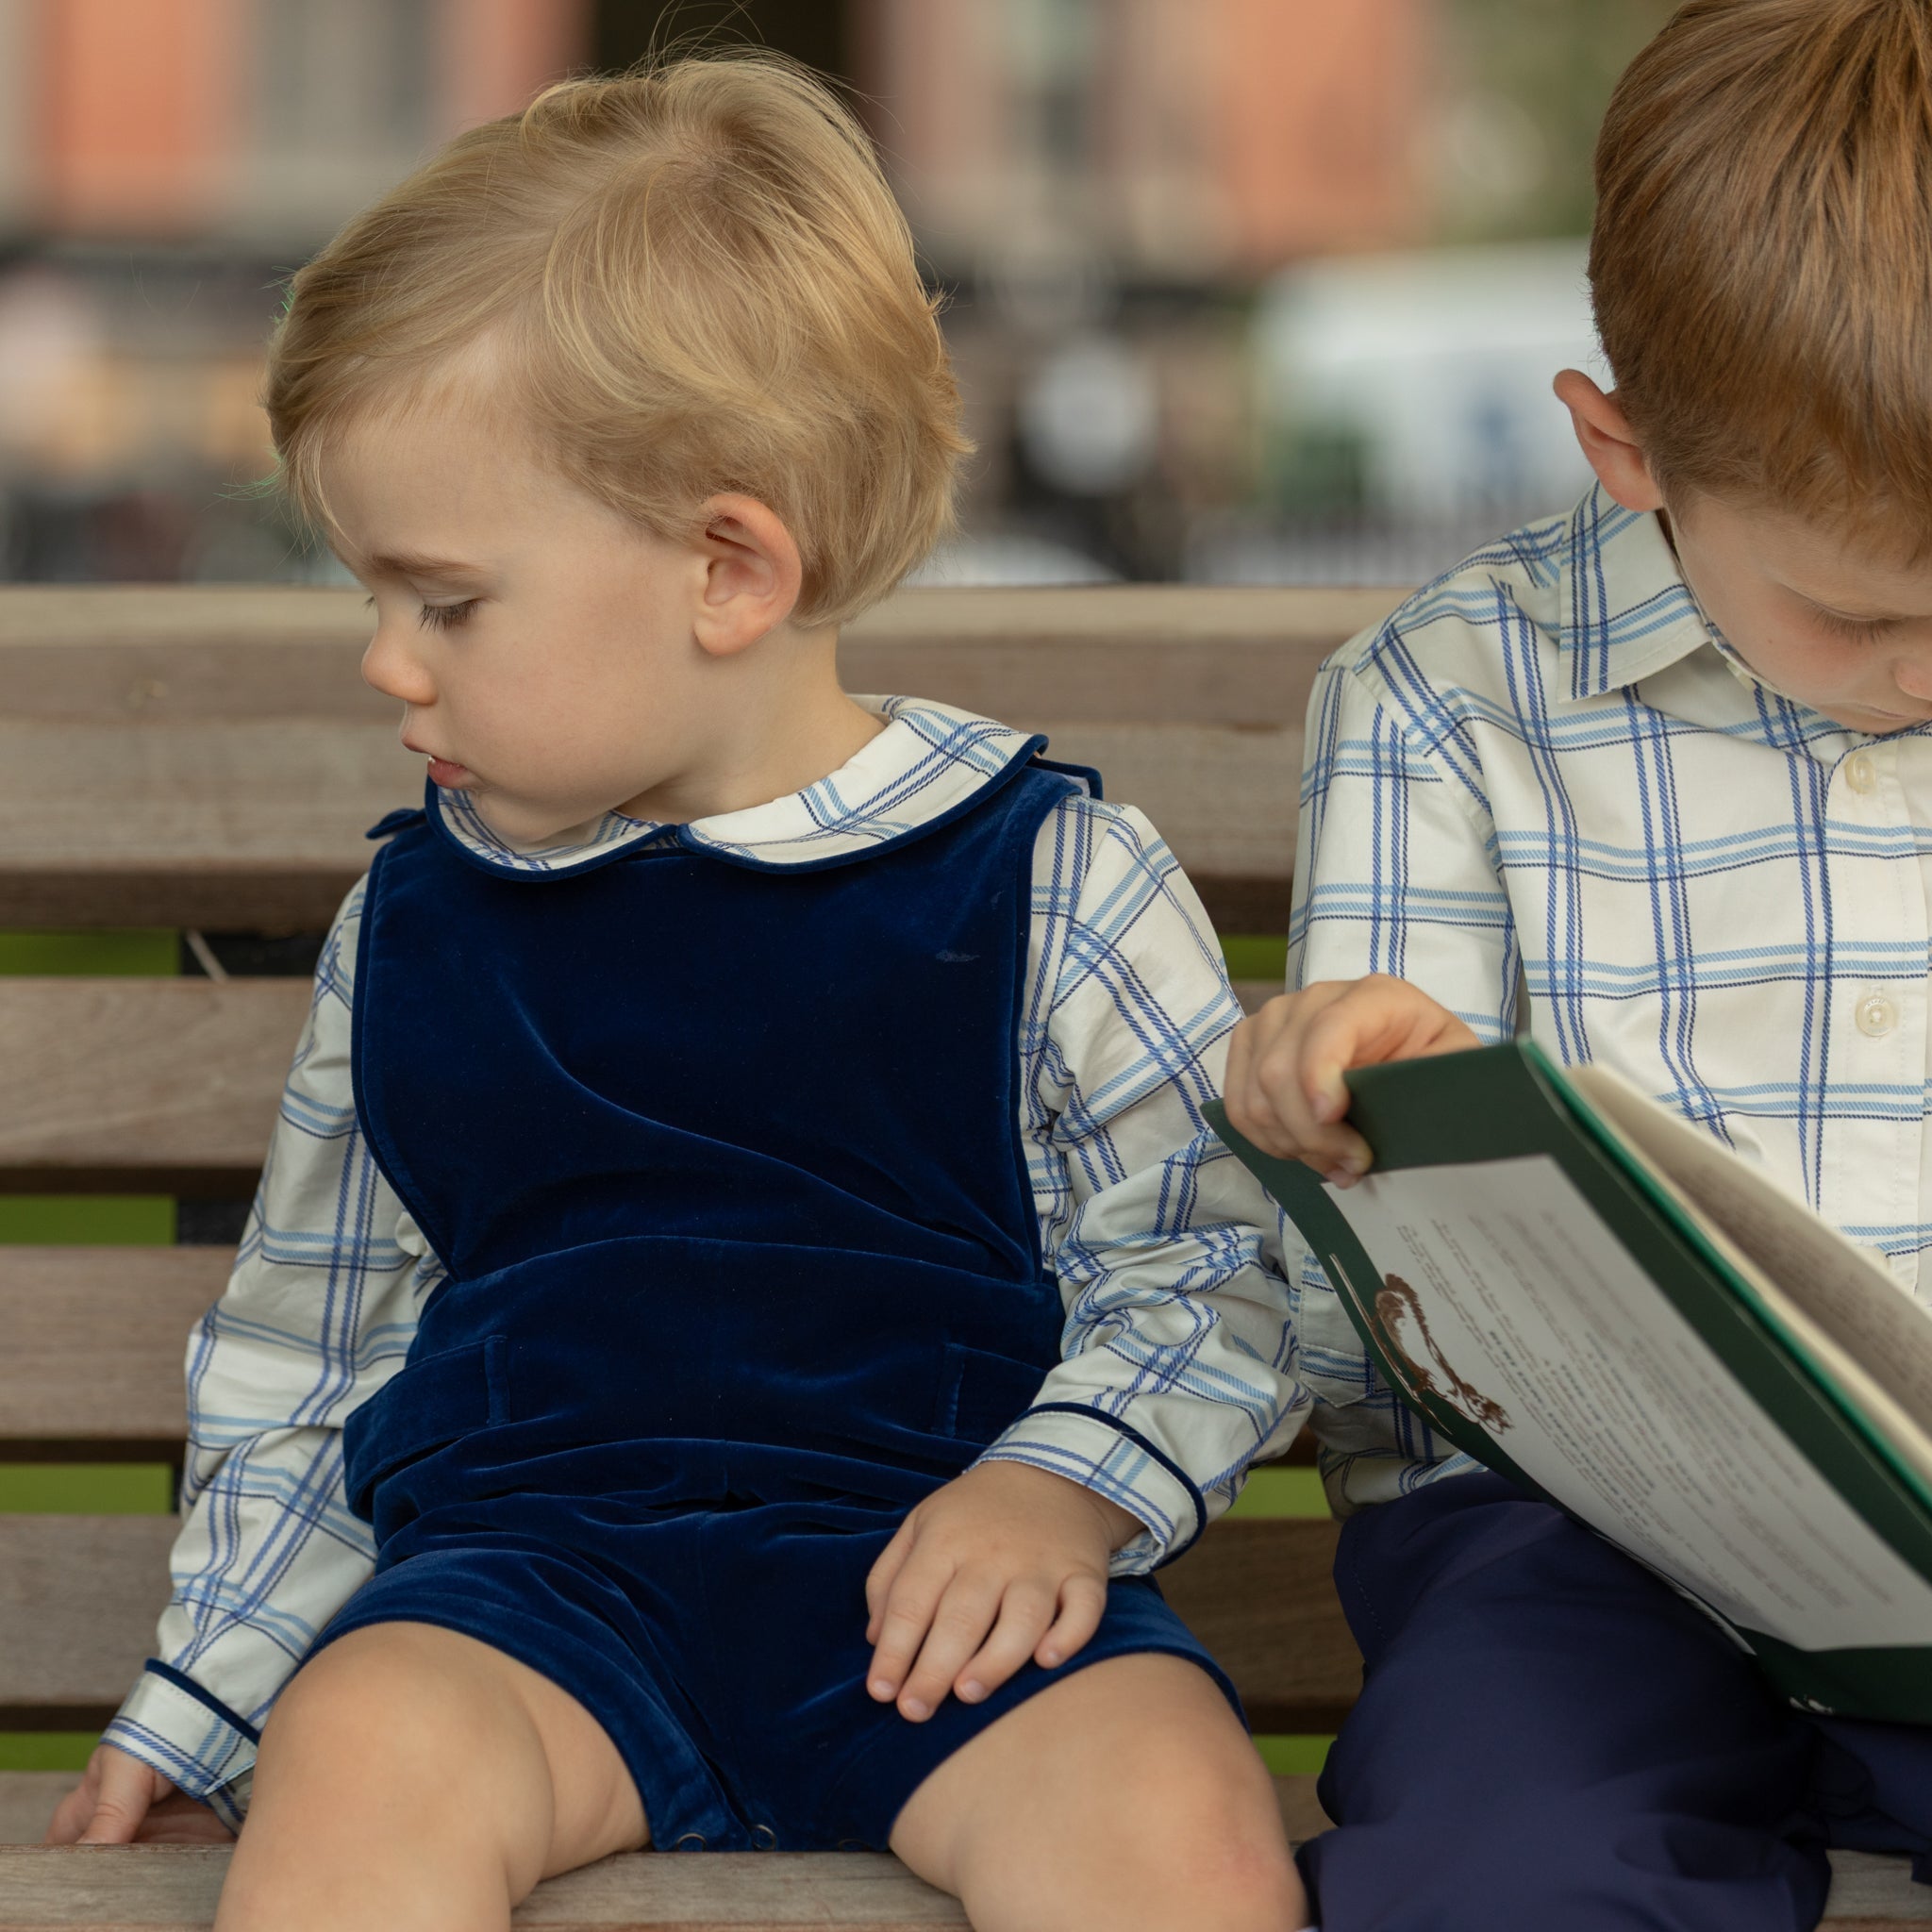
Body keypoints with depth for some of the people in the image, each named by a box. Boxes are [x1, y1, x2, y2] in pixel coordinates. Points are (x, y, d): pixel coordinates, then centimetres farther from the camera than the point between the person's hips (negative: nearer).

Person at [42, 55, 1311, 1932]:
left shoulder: (1054, 886, 5)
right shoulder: (410, 924, 16)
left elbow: (1213, 1274, 9)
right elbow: (308, 1354, 26)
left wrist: (1062, 1489, -11)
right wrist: (195, 1709, 23)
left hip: (933, 1570, -2)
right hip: (528, 1553, 2)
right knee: (364, 1754, -33)